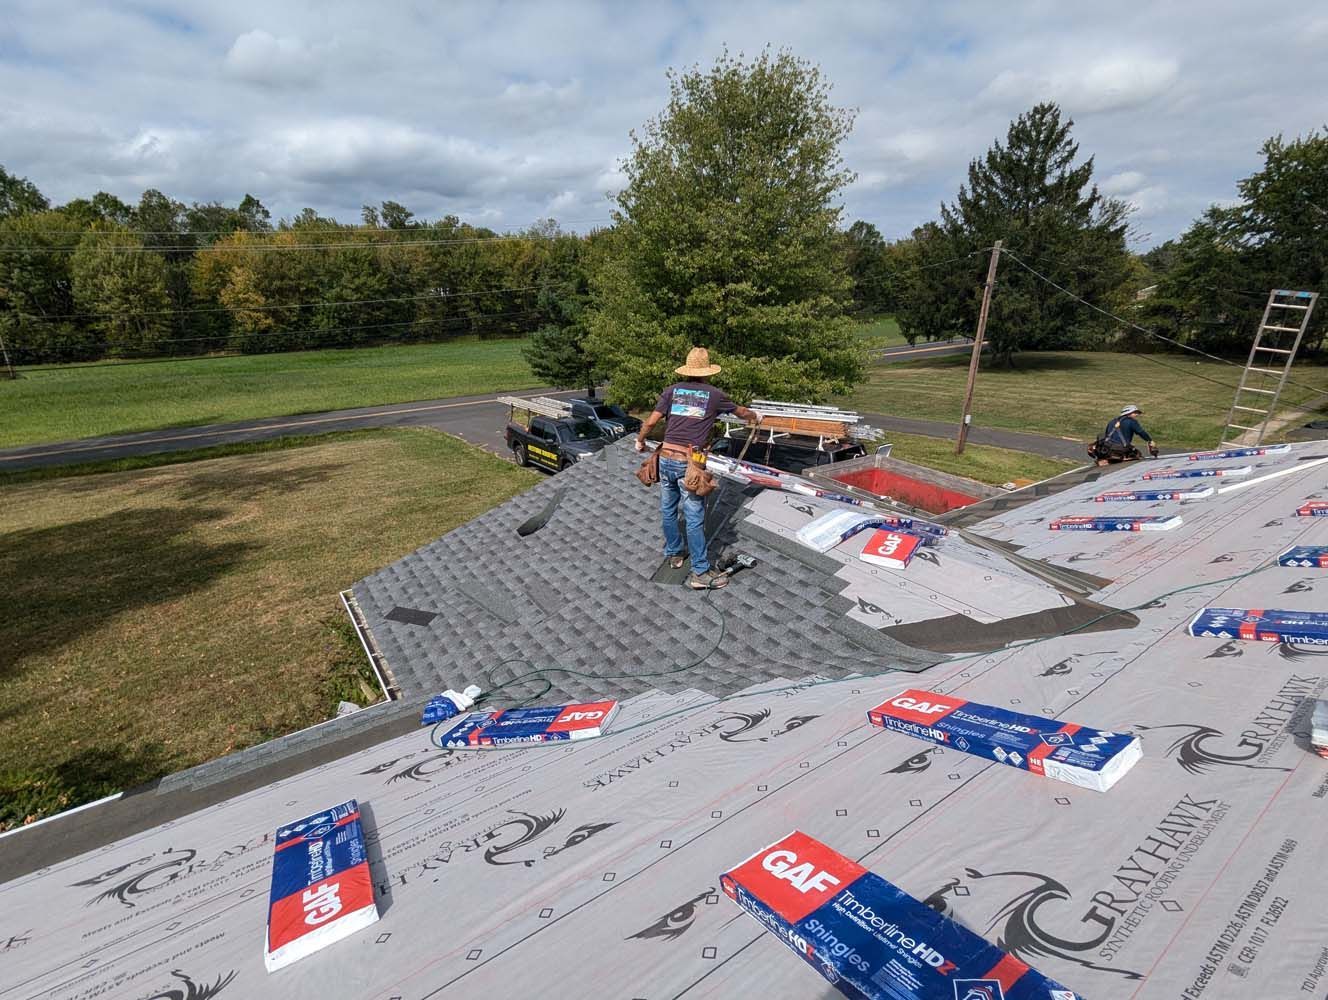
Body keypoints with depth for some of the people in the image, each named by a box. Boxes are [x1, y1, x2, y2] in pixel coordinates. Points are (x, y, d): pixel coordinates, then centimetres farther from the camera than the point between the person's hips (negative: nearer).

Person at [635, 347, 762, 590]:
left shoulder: (672, 390, 7)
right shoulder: (713, 394, 3)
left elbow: (650, 422, 2)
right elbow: (740, 411, 21)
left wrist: (640, 441, 20)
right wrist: (755, 416, 42)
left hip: (666, 458, 4)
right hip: (689, 463, -4)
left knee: (668, 510, 19)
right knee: (694, 518, -1)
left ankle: (674, 554, 36)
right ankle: (700, 573, 5)